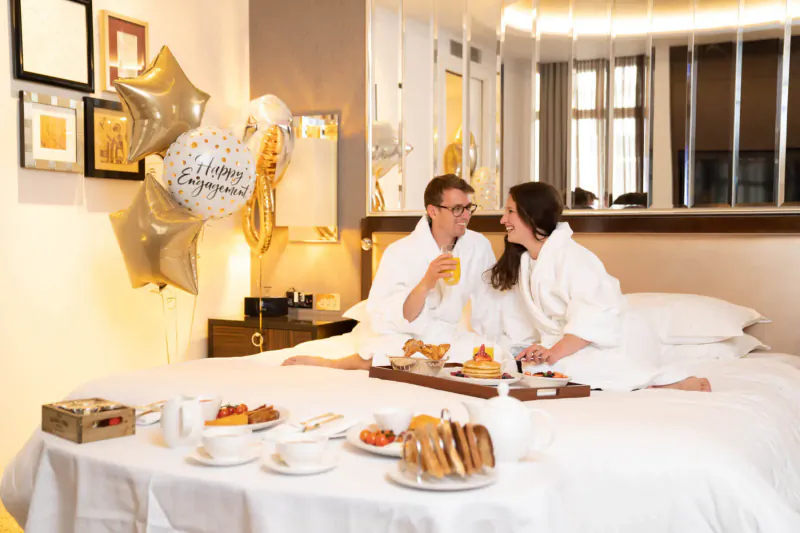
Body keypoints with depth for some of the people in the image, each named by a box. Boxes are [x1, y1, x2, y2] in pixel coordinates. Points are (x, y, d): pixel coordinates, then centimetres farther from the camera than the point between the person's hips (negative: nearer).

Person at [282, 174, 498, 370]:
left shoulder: (479, 247, -1)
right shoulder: (400, 253, -12)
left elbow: (488, 313, 4)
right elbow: (385, 323, -21)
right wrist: (425, 284, -32)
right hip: (398, 340, -5)